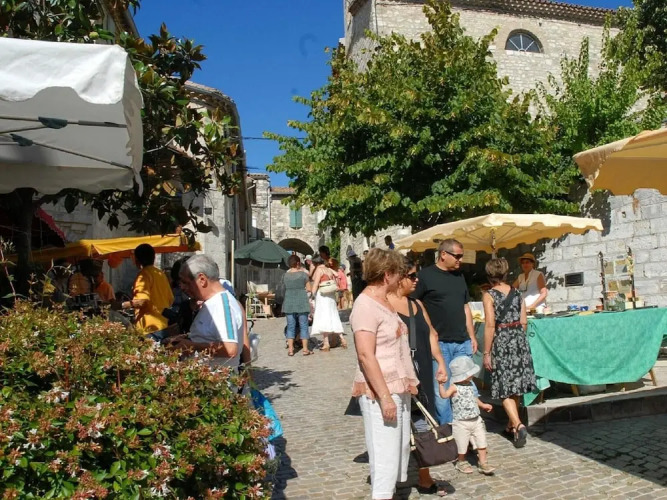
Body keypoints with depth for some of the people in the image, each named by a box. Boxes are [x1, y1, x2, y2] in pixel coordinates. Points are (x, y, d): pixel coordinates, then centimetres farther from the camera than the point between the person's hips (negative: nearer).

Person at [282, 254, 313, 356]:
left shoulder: (285, 275, 2)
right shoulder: (303, 274, -7)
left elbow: (285, 288, 8)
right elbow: (308, 288, -2)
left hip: (289, 303, 3)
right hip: (301, 303, -3)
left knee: (290, 326, 8)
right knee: (303, 326, 5)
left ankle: (290, 349, 8)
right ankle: (305, 349, 7)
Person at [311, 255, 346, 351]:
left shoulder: (319, 269, -5)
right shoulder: (330, 270, 16)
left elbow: (315, 284, -11)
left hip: (321, 294, -7)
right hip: (331, 295, 7)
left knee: (323, 317, -6)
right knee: (333, 317, 13)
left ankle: (326, 343, -8)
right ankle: (342, 338, 9)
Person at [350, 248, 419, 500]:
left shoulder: (385, 302, 12)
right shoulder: (366, 305, -17)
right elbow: (365, 356, -23)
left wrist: (407, 382, 18)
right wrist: (384, 396, -23)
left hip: (398, 389, 10)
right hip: (379, 392, -10)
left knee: (400, 449, 18)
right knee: (385, 454, -2)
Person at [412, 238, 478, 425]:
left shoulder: (459, 276, 13)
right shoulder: (425, 275, -7)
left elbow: (465, 308, 19)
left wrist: (472, 336, 14)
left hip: (462, 343, 6)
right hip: (438, 343, -6)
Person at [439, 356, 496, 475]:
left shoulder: (471, 384, 5)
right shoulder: (455, 387, -19)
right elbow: (444, 395, -36)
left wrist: (483, 405, 28)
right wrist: (441, 384, -46)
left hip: (476, 420, 7)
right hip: (461, 423, -7)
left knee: (482, 442, 9)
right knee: (462, 445, 8)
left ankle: (483, 463, 23)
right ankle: (461, 462, 31)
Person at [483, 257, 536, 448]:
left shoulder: (489, 295, -9)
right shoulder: (517, 293, 5)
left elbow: (490, 325, -14)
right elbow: (524, 322, 4)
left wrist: (486, 352, -10)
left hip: (501, 342, -5)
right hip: (519, 340, 5)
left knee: (505, 388, 1)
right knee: (515, 384, 15)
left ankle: (518, 425, -13)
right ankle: (512, 424, 27)